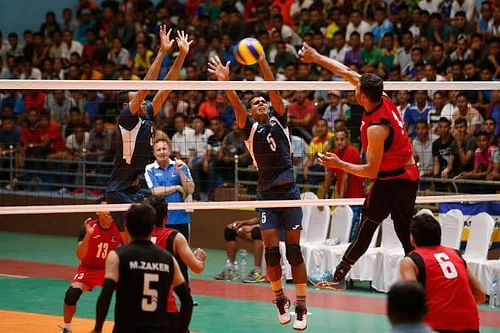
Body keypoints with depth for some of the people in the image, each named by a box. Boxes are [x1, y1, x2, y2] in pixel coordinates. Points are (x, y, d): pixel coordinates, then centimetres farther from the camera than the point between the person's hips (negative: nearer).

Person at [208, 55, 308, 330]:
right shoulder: (250, 127, 9)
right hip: (266, 192, 0)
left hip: (289, 190, 0)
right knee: (271, 249, -5)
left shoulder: (279, 120, 11)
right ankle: (279, 299, 14)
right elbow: (237, 104, -9)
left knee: (293, 248, -2)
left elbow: (273, 90, -3)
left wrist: (262, 62, -17)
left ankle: (301, 307, -2)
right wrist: (225, 82, -27)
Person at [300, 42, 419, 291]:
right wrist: (316, 58, 9)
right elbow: (347, 73, 6)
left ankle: (338, 277, 13)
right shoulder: (384, 100, -4)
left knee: (365, 231, 3)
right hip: (410, 175, 8)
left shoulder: (376, 127, -26)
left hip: (391, 180, -8)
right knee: (406, 235, 10)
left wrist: (339, 164, -14)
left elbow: (371, 170, -22)